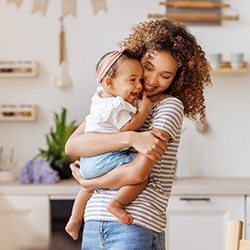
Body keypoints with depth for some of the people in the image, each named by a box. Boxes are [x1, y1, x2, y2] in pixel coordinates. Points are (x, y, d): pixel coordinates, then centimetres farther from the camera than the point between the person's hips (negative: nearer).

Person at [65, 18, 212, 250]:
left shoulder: (170, 106, -2)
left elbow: (138, 172, -12)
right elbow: (72, 146, -5)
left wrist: (87, 182, 1)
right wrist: (129, 138, -17)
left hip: (135, 228, -4)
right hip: (94, 224, 4)